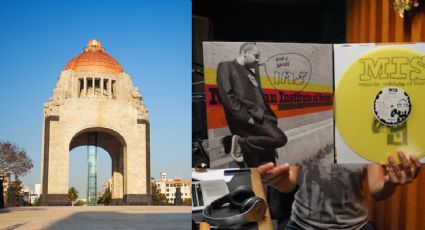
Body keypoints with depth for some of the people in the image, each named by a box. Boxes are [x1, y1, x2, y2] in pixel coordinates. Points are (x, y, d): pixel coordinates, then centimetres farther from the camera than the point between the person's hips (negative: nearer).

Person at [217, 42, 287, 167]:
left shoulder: (252, 74, 27)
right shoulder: (226, 67, 4)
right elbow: (227, 96, -9)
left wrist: (271, 119, 12)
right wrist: (245, 117, -17)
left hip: (260, 118, 8)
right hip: (246, 119, -8)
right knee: (280, 139, -26)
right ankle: (241, 142, -14)